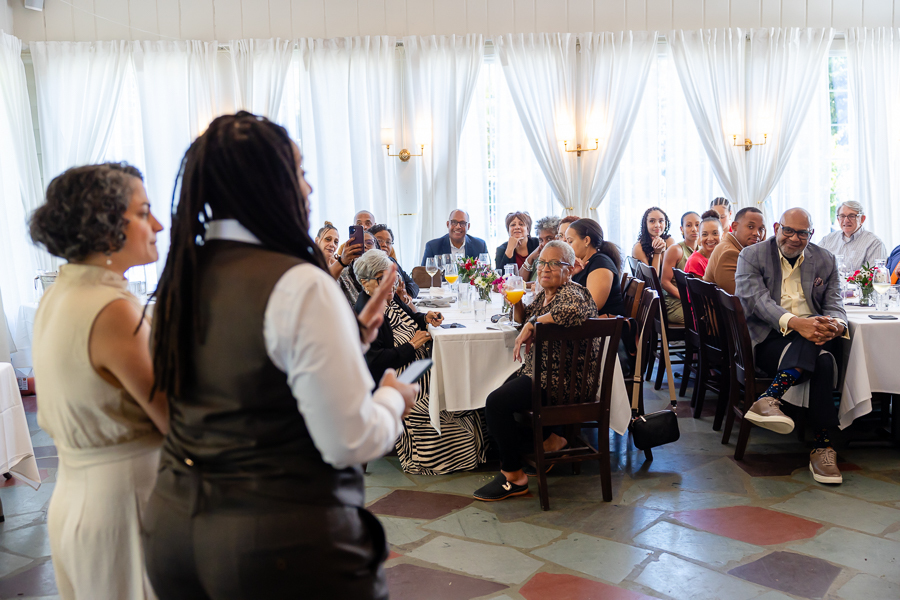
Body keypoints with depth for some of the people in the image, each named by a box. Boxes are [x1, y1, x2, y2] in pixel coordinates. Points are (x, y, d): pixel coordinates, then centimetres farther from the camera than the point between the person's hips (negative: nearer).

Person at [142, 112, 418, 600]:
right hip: (283, 540, -7)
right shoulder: (300, 285, -21)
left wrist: (353, 334, 13)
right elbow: (350, 442, -21)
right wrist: (394, 398, -1)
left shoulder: (181, 277, 3)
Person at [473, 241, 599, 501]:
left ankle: (514, 476, -9)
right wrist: (517, 302, 7)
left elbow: (570, 311, -42)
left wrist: (531, 325, -30)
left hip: (561, 380, -11)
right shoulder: (545, 293, 12)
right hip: (538, 370, 11)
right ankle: (549, 439, 33)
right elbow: (526, 319, 29)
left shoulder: (572, 293, -16)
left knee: (496, 402, -21)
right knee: (504, 389, 27)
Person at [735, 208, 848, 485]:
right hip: (767, 340, -3)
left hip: (812, 336, 3)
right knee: (822, 361, -31)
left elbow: (834, 305, 7)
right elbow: (757, 299, -13)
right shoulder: (752, 256, 2)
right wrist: (795, 323, -30)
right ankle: (823, 446, -30)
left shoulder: (825, 260, 15)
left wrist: (836, 325, -19)